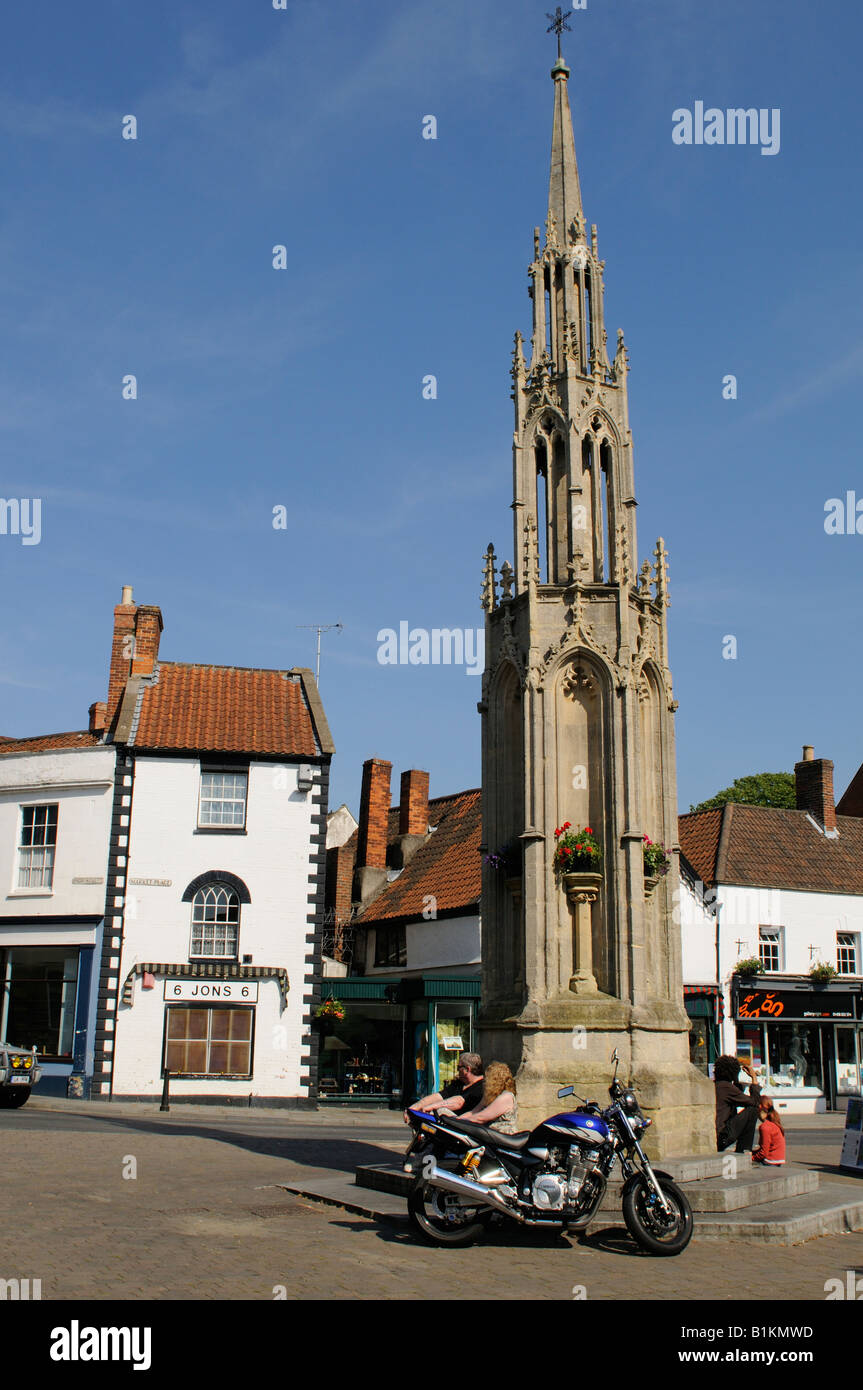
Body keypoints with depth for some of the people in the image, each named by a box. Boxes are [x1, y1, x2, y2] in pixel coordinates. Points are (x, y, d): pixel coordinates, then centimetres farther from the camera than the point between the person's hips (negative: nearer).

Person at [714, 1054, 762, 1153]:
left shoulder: (713, 1085, 14)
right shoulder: (726, 1087, -11)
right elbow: (755, 1101, -4)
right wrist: (754, 1078, 4)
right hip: (720, 1139, -9)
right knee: (753, 1109, -2)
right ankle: (742, 1151, 4)